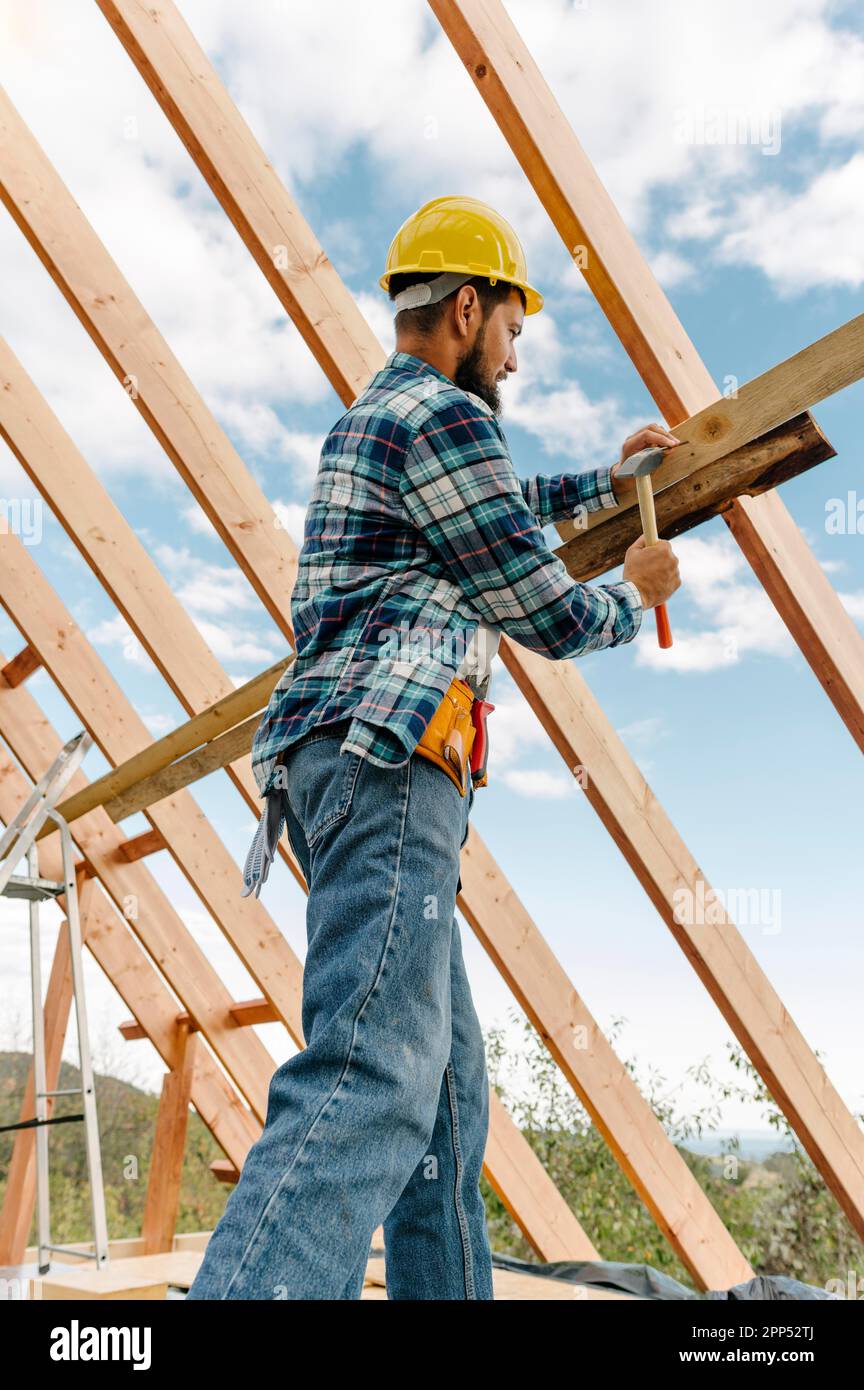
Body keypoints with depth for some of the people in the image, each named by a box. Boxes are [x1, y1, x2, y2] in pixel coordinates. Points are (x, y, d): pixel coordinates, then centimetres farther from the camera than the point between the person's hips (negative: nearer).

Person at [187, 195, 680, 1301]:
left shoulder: (367, 422, 29)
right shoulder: (441, 416, -2)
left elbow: (500, 504, 47)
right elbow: (552, 618, -1)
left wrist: (608, 480, 53)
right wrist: (634, 597, 20)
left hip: (341, 767, 11)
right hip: (388, 759, -11)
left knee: (444, 1075, 10)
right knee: (373, 1078, -22)